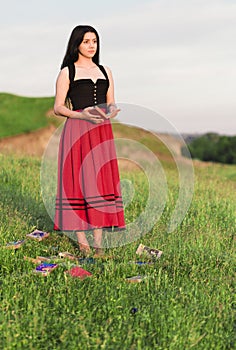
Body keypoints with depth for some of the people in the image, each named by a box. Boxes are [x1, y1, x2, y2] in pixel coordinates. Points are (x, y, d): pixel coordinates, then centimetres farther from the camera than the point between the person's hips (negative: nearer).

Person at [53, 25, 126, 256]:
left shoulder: (105, 72, 17)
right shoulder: (67, 72, 4)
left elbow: (111, 104, 17)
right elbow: (58, 107, 0)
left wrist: (111, 112, -7)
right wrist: (81, 114, -17)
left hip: (102, 131, 4)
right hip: (77, 129, -4)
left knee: (101, 181, -1)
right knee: (78, 179, -6)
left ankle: (98, 241, 2)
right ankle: (81, 240, 0)